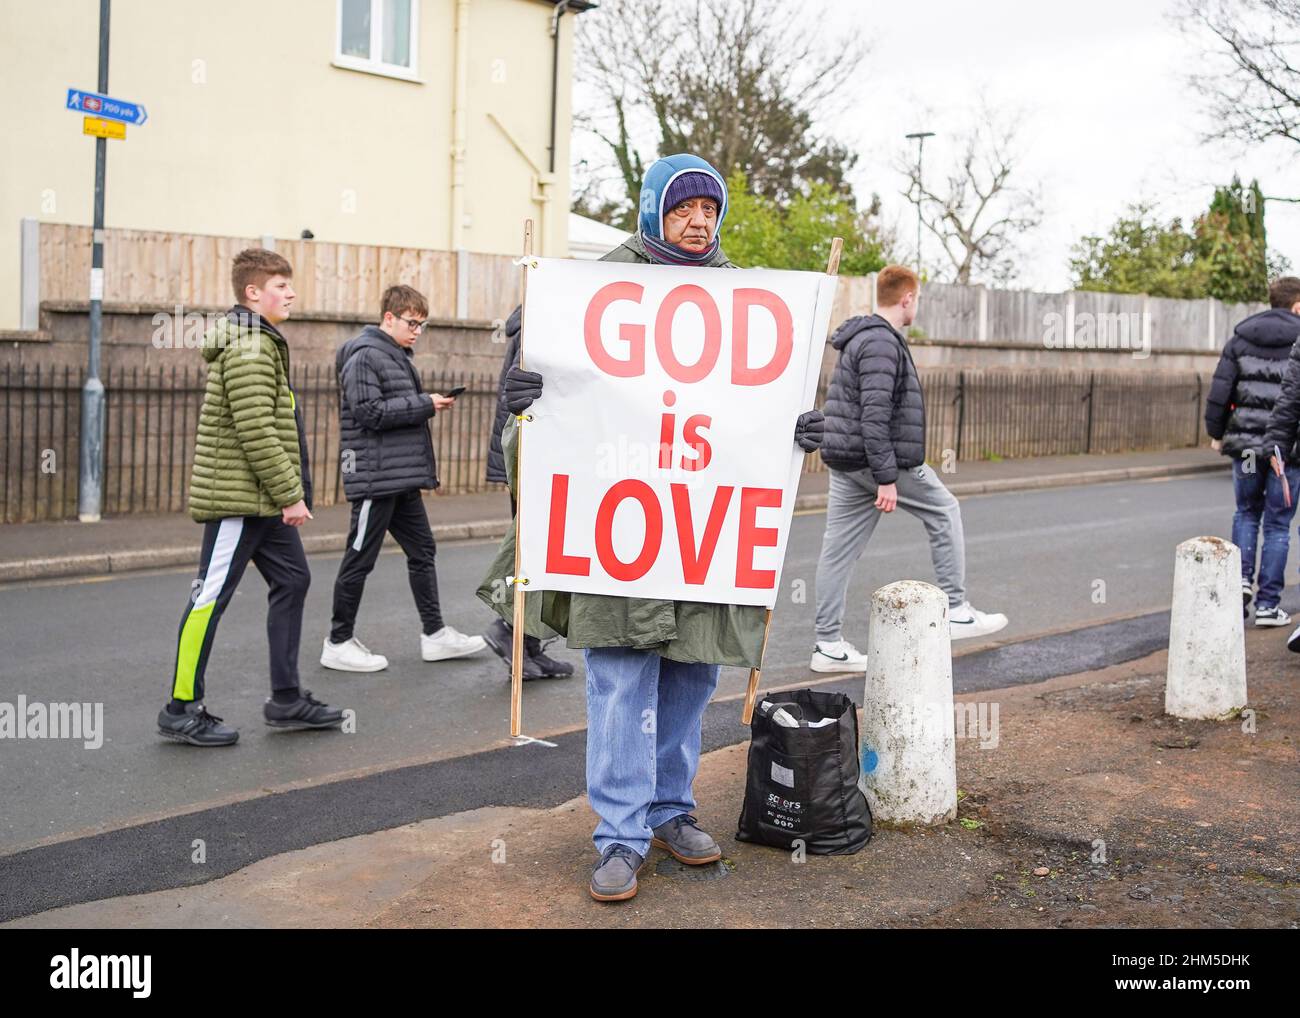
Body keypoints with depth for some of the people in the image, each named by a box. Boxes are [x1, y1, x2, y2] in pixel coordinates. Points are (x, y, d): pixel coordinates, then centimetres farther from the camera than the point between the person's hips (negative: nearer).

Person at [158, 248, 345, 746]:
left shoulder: (262, 342, 18)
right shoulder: (249, 348, -15)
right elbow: (256, 432, -22)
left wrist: (288, 492, 20)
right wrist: (290, 494, -19)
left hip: (263, 499, 11)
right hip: (238, 496, -11)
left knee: (292, 581, 12)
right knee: (211, 596, -4)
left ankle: (286, 698, 18)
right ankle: (181, 709, 3)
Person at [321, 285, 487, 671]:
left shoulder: (398, 356, 17)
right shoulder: (365, 356, -12)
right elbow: (369, 411, -20)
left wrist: (431, 404, 9)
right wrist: (425, 404, -17)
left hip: (403, 477, 10)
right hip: (375, 476, -10)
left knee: (422, 550, 12)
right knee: (360, 560, -1)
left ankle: (434, 633, 20)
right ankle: (339, 643, 9)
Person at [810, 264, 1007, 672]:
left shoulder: (862, 337, 18)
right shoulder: (882, 343, -15)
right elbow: (875, 414, -23)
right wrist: (886, 479, -25)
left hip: (846, 463, 10)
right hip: (878, 458, -9)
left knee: (840, 548, 6)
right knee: (943, 511, 8)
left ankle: (828, 643, 8)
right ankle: (956, 610, 12)